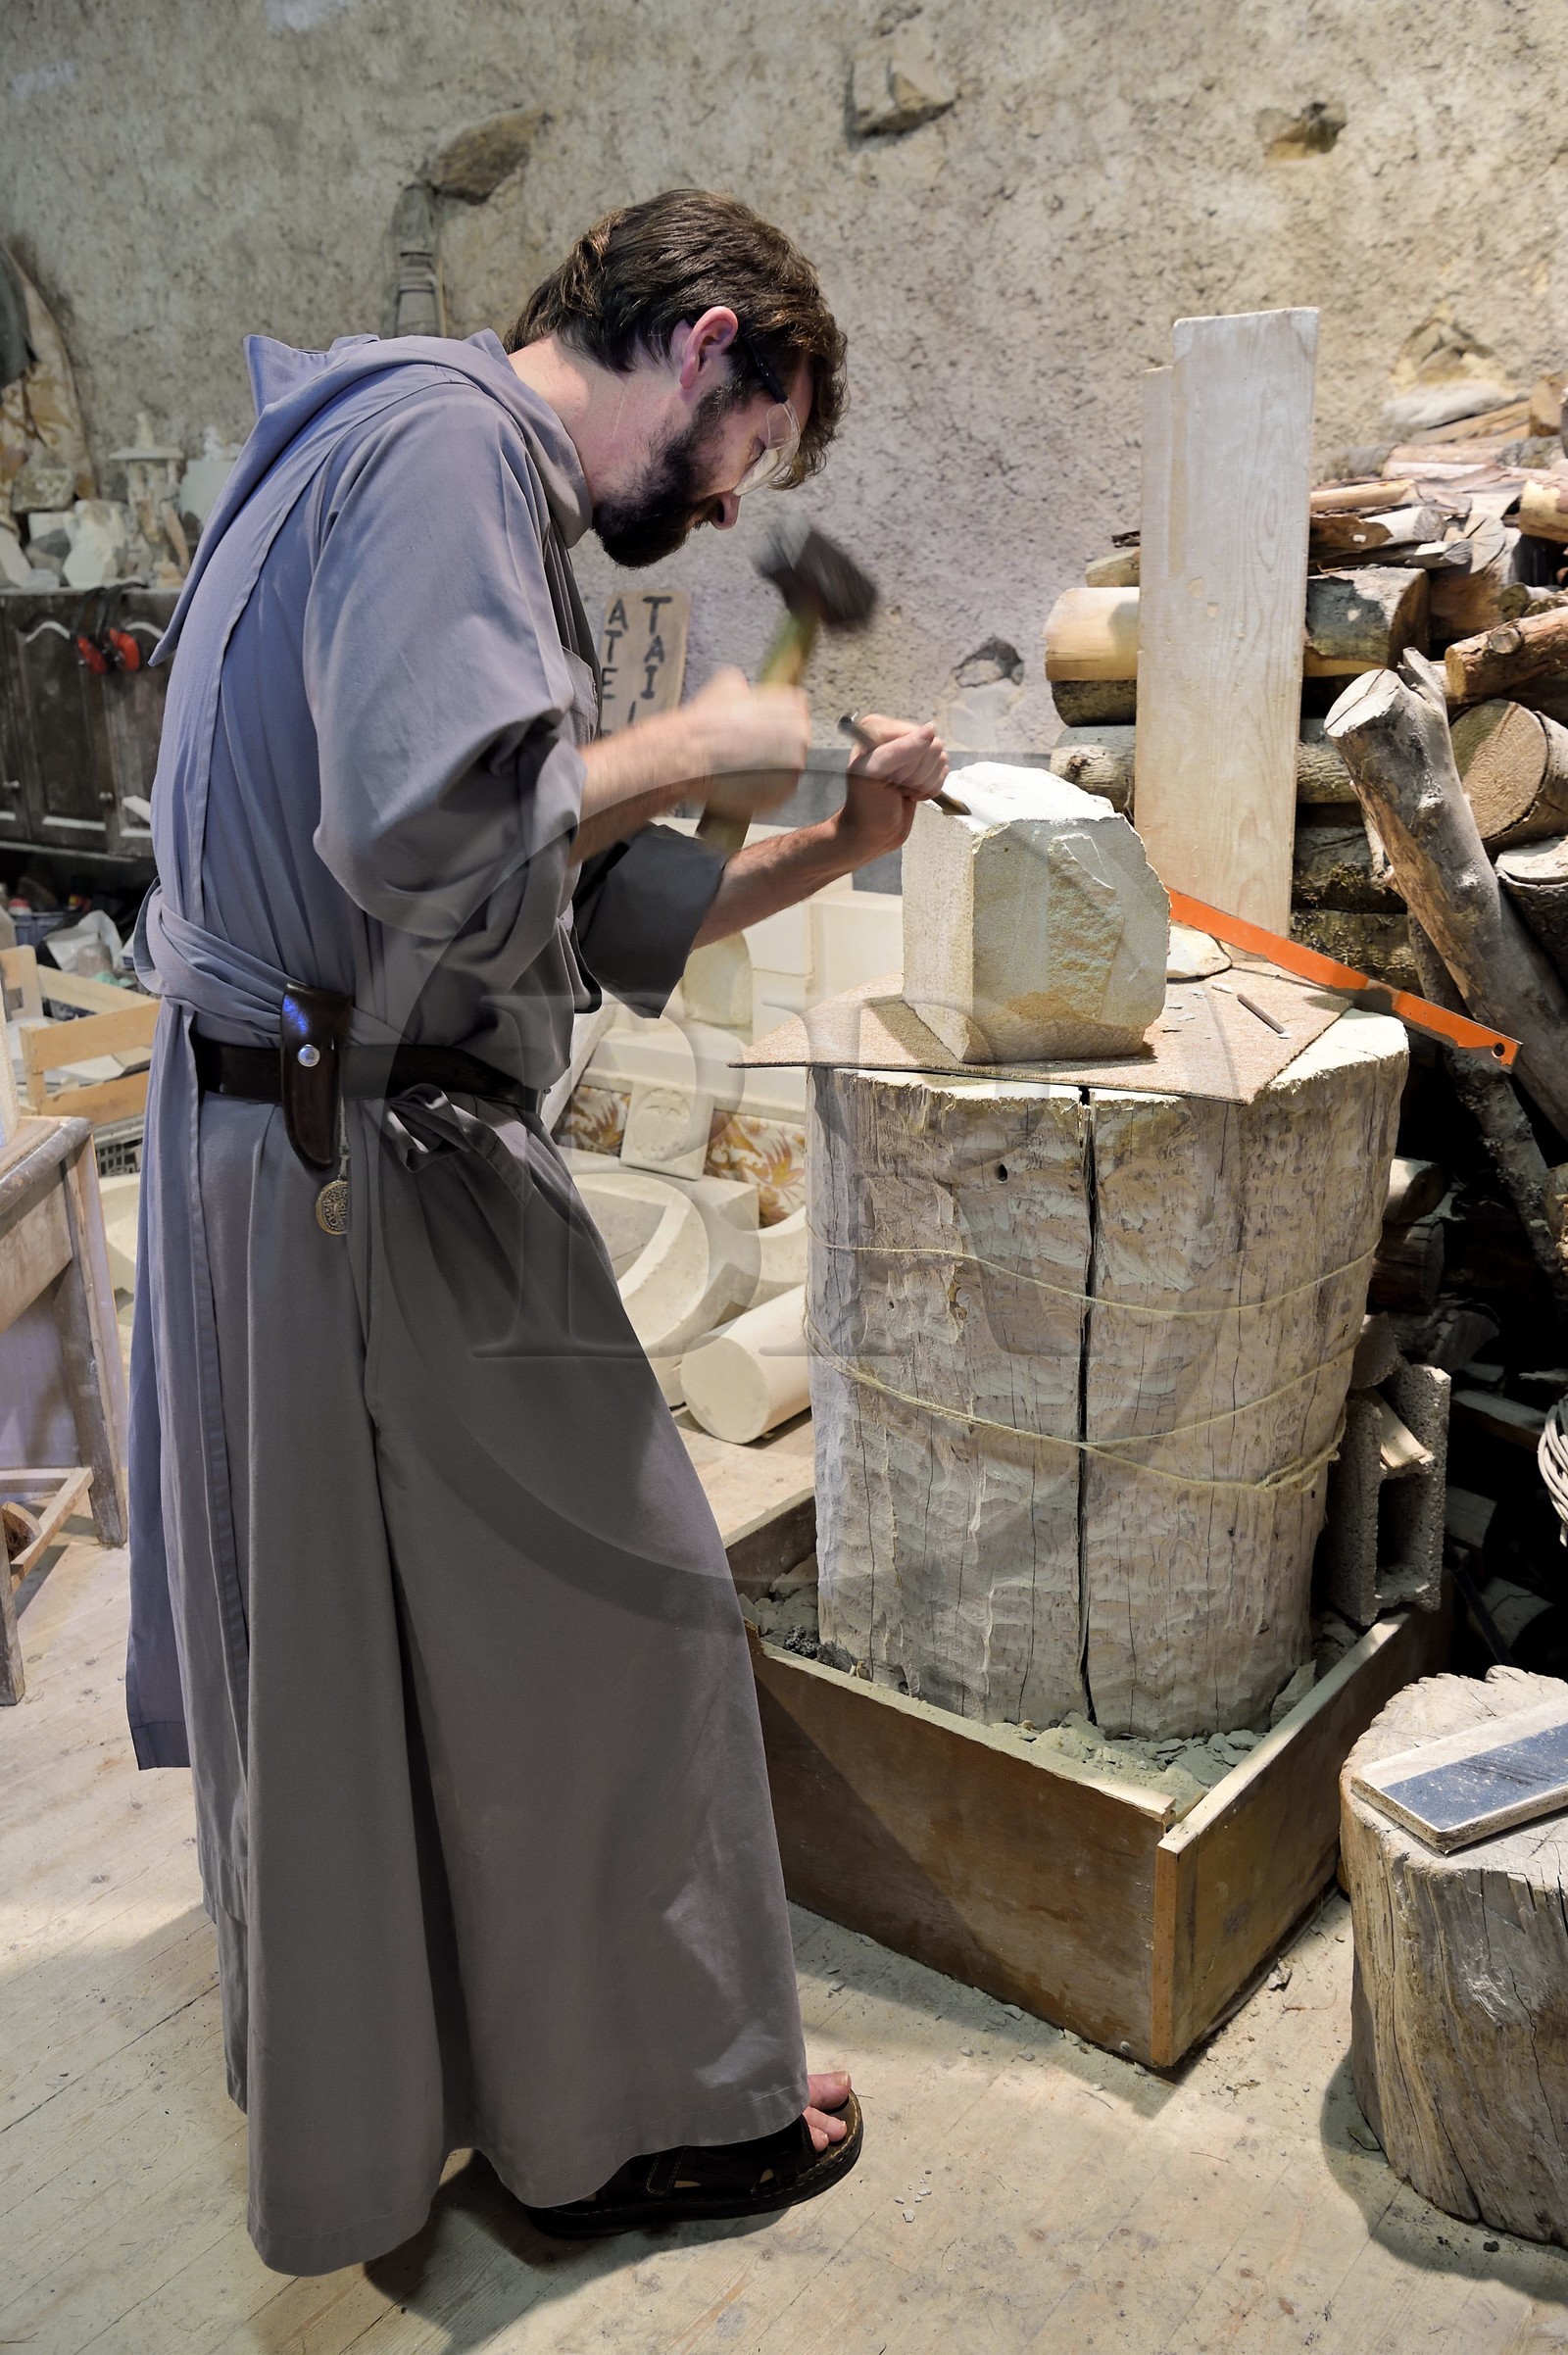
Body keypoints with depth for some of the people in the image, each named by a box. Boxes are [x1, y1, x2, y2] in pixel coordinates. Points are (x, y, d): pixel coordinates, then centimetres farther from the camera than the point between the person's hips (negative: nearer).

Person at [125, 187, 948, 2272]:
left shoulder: (474, 476, 20)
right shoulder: (446, 436, -13)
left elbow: (589, 927, 18)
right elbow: (430, 834, -30)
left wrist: (829, 853, 12)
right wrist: (686, 746, -14)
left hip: (304, 1159, 11)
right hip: (365, 1170, -11)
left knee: (364, 1630, 23)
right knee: (600, 1611, 4)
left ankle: (368, 2084, 46)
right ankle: (644, 2114, 26)